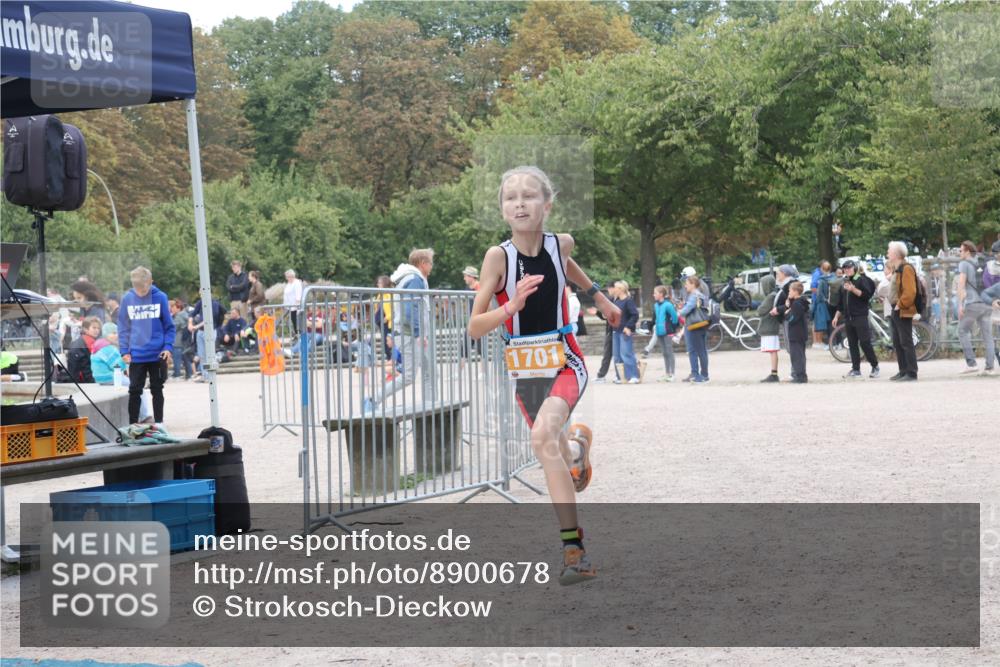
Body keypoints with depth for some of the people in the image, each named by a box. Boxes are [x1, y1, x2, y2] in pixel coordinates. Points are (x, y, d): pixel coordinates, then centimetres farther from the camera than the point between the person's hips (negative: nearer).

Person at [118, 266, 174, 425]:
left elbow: (169, 326, 0)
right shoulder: (127, 299, -3)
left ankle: (159, 423, 20)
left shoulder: (160, 297, -5)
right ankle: (133, 425, 12)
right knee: (135, 390, 4)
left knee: (157, 390, 10)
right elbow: (123, 327, 3)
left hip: (158, 354, -1)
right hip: (136, 355, 1)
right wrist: (124, 351, -3)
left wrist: (168, 347, -10)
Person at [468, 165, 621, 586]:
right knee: (553, 455, 17)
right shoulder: (498, 256, -16)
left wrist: (600, 298, 26)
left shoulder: (561, 243, -9)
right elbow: (474, 329, -15)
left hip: (565, 363, -1)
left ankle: (573, 547, -28)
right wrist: (511, 307, -31)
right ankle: (575, 445, 57)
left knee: (544, 437, -29)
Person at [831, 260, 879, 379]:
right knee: (852, 344, 4)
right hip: (848, 318, 7)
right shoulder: (844, 283, 18)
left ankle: (875, 367, 1)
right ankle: (855, 369, 7)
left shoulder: (861, 280, -2)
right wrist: (836, 316, 17)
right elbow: (840, 302, 22)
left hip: (860, 316, -7)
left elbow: (867, 295, -13)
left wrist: (853, 289, -21)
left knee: (865, 343, -8)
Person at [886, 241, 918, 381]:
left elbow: (910, 292, -24)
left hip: (903, 312, -10)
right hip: (896, 311, 11)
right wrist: (895, 305, 15)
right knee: (897, 343, 14)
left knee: (906, 342, -9)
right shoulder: (896, 269, 16)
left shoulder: (906, 269, -15)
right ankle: (903, 371, 20)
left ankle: (911, 373, -8)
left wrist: (900, 305, -18)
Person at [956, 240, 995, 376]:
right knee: (987, 336, 5)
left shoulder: (964, 264, -1)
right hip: (987, 304, 6)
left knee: (963, 332, 6)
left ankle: (971, 364, -2)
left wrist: (960, 304, -14)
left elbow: (961, 284, -11)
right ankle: (989, 367, -2)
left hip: (972, 304, -6)